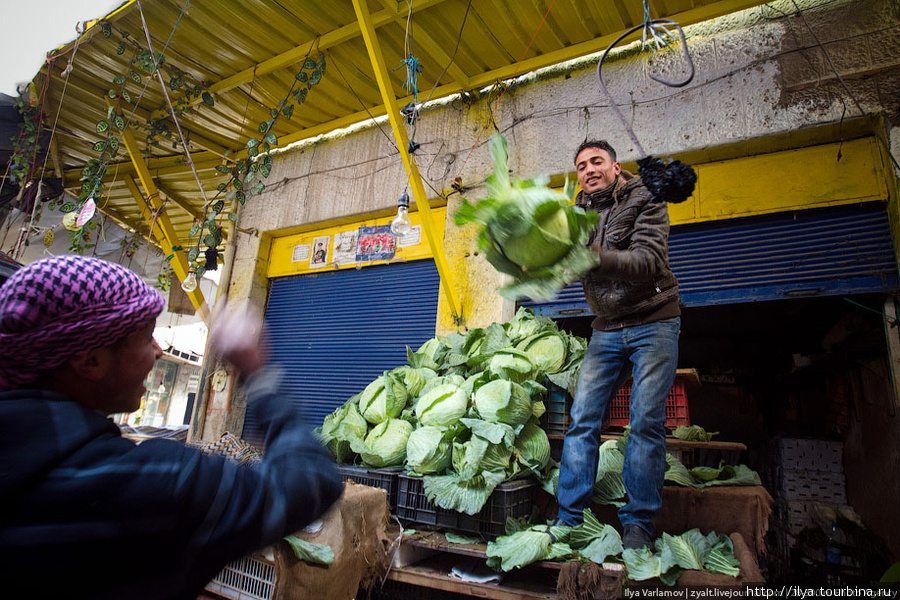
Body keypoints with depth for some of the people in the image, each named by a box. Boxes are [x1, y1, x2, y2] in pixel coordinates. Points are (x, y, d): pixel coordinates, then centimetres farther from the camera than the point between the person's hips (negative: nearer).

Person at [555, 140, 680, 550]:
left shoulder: (645, 201, -4)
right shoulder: (579, 214, 10)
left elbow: (650, 261, -21)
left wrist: (596, 258, -36)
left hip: (653, 323, -3)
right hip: (607, 329, 4)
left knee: (646, 422, -6)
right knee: (583, 419, -3)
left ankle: (638, 523, 7)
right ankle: (569, 519, 4)